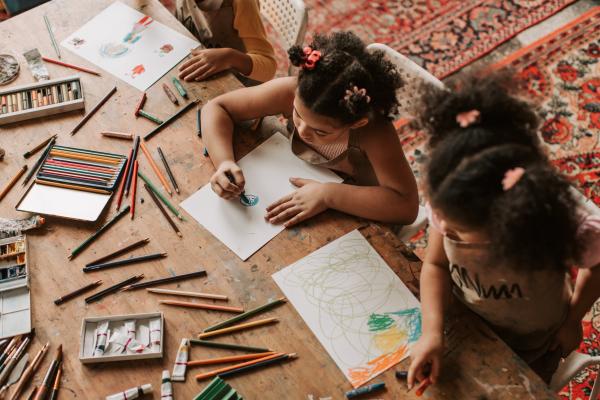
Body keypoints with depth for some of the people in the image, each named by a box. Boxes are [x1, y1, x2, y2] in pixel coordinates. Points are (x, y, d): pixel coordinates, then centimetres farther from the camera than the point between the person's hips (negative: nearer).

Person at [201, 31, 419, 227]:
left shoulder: (374, 132, -32)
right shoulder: (291, 92, -24)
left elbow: (407, 205, -37)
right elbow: (217, 108, -14)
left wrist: (328, 194, -38)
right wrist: (224, 162, -30)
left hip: (356, 221, -4)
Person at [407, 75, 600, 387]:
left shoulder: (562, 231, -41)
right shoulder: (449, 202, -36)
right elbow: (435, 264, -19)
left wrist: (573, 320, -5)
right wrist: (432, 331, -32)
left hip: (528, 342, -2)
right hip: (462, 320, 2)